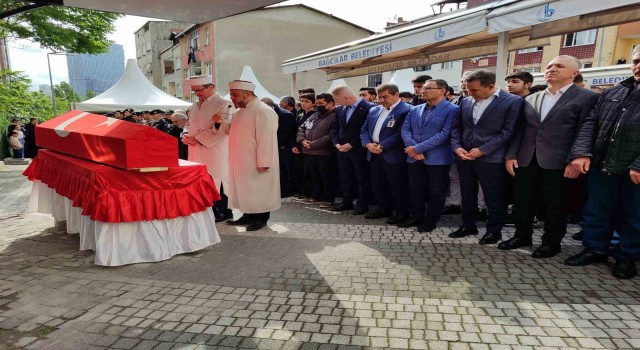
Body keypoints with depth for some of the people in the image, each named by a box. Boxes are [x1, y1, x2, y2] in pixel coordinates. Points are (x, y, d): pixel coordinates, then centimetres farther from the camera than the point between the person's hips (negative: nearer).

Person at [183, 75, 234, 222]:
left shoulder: (224, 104, -8)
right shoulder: (196, 106, 16)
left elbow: (223, 128, -18)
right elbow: (189, 124, 23)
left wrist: (197, 138, -18)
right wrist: (186, 135, -2)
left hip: (214, 152, -7)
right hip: (196, 152, 7)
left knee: (215, 182, -2)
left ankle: (224, 212, 11)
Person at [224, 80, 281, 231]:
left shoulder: (263, 111, -16)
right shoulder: (241, 111, 14)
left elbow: (266, 139, -21)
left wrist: (263, 163, -23)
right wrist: (222, 122, 8)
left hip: (255, 164, -9)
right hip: (241, 162, 9)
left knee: (259, 190, 2)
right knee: (245, 190, 15)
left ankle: (261, 218, 13)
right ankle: (248, 216, 26)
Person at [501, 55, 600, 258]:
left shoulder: (587, 97, 0)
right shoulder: (531, 99, 14)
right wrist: (511, 155, 3)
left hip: (557, 163, -4)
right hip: (526, 161, 5)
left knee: (555, 206, 7)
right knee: (522, 202, 10)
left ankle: (551, 242, 23)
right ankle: (522, 235, 27)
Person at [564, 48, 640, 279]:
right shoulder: (611, 93, 12)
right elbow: (591, 123, 7)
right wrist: (582, 152, -8)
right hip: (601, 167, 4)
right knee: (596, 211, 12)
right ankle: (595, 249, 28)